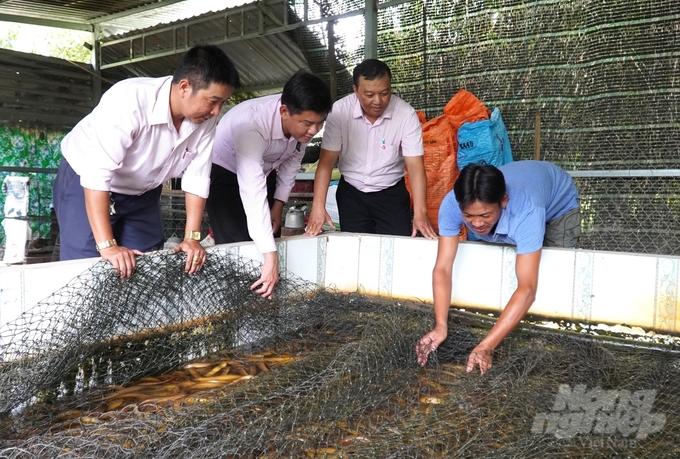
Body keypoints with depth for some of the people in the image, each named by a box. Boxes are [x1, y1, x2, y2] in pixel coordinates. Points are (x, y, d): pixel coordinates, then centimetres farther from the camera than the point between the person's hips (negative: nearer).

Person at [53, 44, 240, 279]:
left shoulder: (205, 120, -18)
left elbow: (196, 177, -11)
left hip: (141, 193, 5)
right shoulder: (129, 100, -34)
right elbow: (96, 175, -37)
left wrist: (192, 237, -15)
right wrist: (107, 246, -39)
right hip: (85, 183, -5)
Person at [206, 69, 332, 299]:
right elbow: (253, 194, -46)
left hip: (264, 173, 6)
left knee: (271, 240, 4)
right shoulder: (251, 124, -41)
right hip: (224, 173, -6)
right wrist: (270, 259, -49)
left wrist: (279, 204, -1)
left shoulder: (303, 120, -21)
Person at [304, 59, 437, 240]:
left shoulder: (406, 114, -18)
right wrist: (318, 206, -26)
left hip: (392, 193, 0)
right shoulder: (339, 111, -18)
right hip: (351, 192, 1)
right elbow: (327, 161, -16)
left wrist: (420, 212, -32)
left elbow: (415, 166, -20)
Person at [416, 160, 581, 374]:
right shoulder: (452, 204, -39)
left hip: (559, 202, -3)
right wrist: (440, 327, -49)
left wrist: (486, 346, -59)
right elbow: (442, 268, -36)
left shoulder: (526, 210, -49)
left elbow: (527, 288, -53)